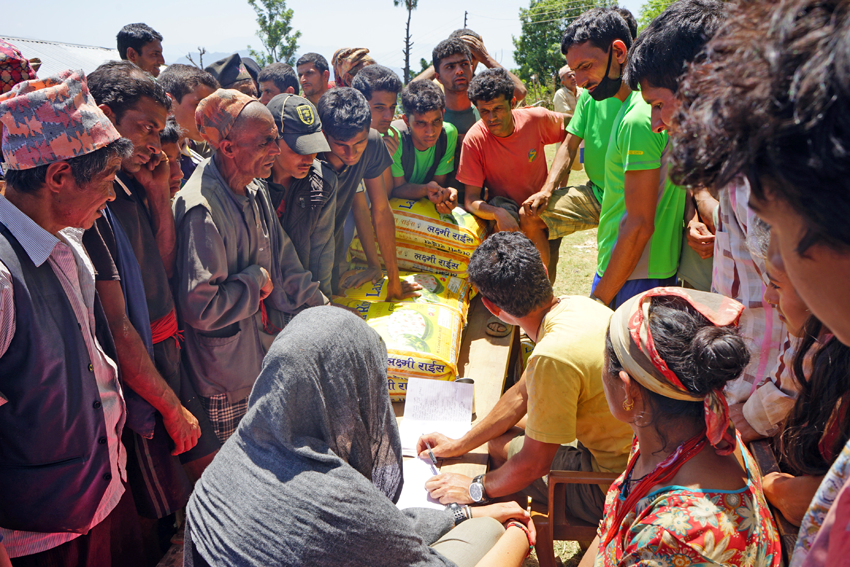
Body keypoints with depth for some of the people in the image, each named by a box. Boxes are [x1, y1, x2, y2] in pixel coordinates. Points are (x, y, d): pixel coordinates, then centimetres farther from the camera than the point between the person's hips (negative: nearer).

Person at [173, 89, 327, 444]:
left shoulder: (255, 190, 3)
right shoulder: (201, 210, -25)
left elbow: (282, 257, 13)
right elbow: (201, 308, -27)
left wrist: (319, 307, 10)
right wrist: (256, 280, -15)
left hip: (263, 354, 8)